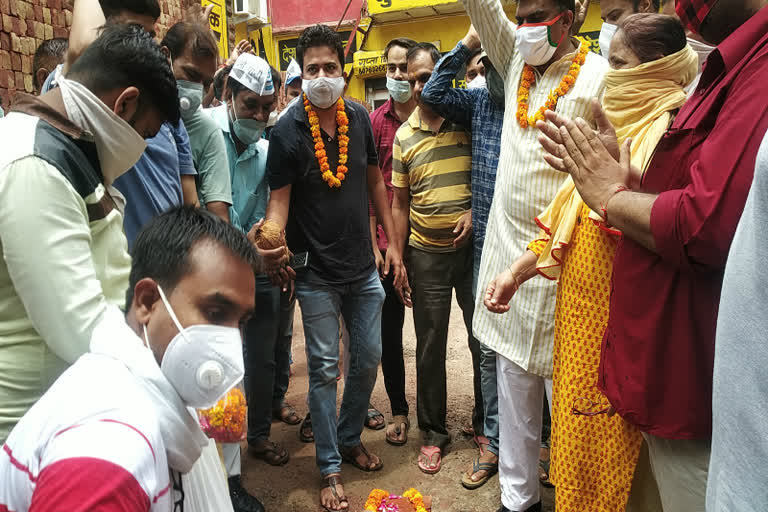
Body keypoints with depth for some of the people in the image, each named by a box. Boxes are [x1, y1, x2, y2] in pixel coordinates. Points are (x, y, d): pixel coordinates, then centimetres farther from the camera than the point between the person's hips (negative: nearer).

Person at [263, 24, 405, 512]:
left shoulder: (359, 118, 0)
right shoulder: (287, 132, -12)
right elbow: (280, 198, -14)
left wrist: (392, 242, 8)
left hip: (364, 268, 5)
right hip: (316, 274, -4)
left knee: (369, 358, 15)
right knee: (324, 369, 5)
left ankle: (350, 437, 39)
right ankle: (330, 468, 23)